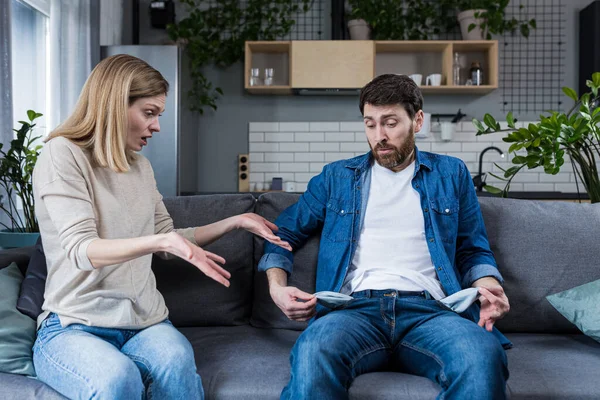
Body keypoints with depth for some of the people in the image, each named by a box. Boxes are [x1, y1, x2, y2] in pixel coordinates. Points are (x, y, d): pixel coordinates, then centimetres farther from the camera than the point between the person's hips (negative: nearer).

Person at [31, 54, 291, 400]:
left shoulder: (140, 166, 13)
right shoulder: (63, 155, -6)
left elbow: (166, 239, 19)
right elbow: (81, 250, -19)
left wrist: (235, 222, 15)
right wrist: (161, 241, -35)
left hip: (144, 321, 5)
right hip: (73, 327, -4)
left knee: (178, 364, -30)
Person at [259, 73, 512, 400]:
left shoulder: (451, 174, 20)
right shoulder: (336, 177, 19)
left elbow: (473, 251, 21)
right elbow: (284, 233, 22)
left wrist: (489, 289, -1)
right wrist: (277, 287, 3)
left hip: (429, 308, 1)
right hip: (356, 306, -1)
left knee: (483, 356, -35)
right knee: (313, 352, -38)